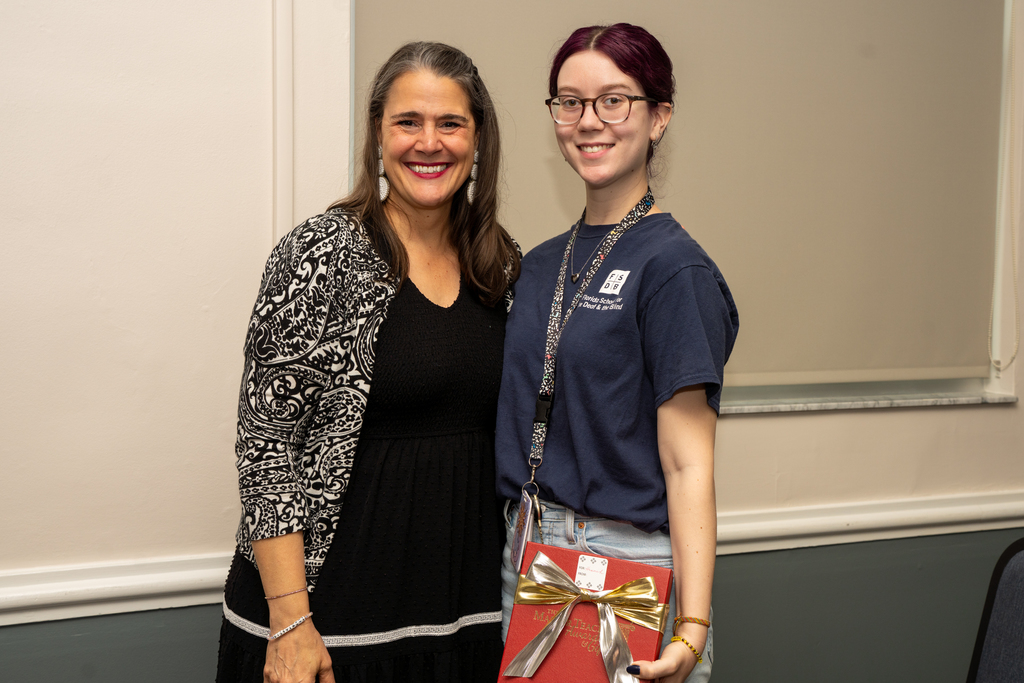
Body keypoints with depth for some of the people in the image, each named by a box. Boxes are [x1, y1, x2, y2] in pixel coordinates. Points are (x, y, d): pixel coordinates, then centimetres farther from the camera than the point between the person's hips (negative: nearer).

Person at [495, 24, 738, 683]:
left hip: (627, 558, -6)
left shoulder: (675, 269, -12)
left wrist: (692, 628, -22)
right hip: (524, 554, 6)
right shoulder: (540, 264, 8)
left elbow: (687, 465, -16)